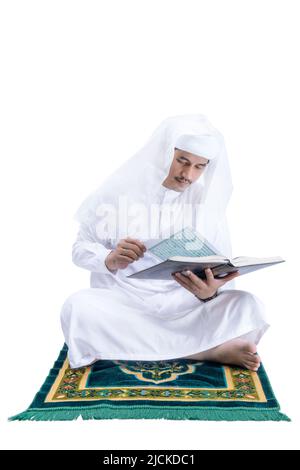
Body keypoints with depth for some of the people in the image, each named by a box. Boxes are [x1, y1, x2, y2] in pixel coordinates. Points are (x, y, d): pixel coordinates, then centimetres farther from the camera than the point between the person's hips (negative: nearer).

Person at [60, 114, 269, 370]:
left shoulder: (207, 201, 1)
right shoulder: (118, 189, -3)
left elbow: (222, 276, -2)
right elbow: (80, 249, 1)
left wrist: (208, 292, -26)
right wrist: (110, 260, -22)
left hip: (185, 309, 1)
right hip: (122, 303, 0)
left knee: (250, 307, -20)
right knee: (77, 308, -32)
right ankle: (208, 351, -24)